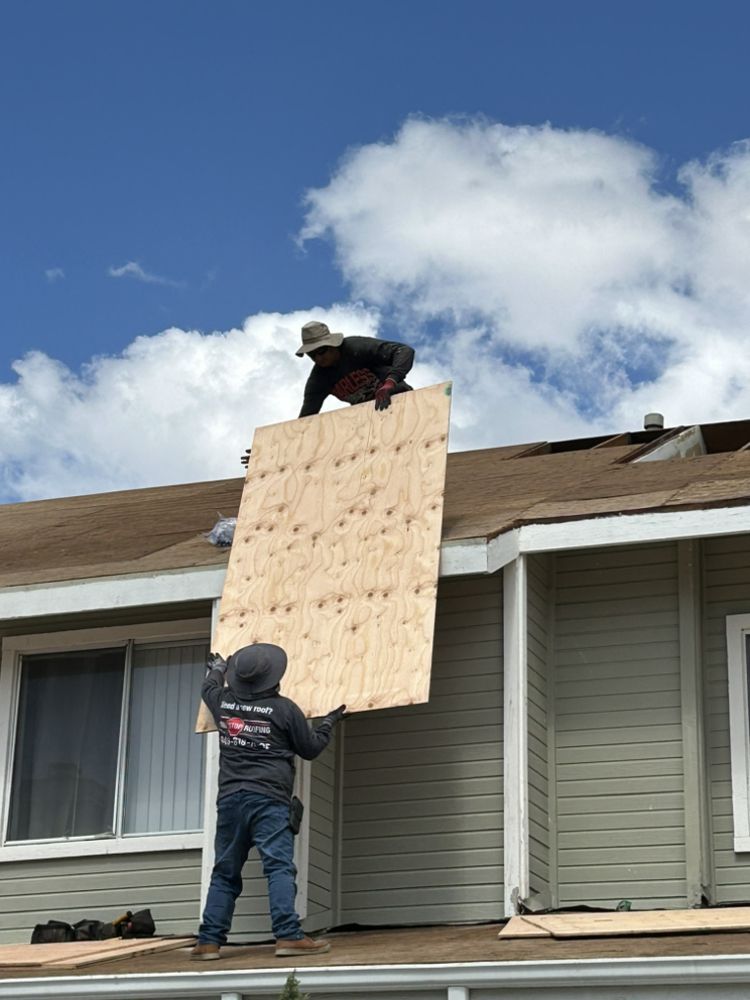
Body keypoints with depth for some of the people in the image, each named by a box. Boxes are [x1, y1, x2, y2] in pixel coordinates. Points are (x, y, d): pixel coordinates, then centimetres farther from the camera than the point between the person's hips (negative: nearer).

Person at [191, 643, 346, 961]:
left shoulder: (223, 702, 9)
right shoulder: (284, 709, -3)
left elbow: (209, 688, 35)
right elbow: (311, 748, 10)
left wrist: (217, 668, 56)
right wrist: (329, 722, 26)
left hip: (229, 798, 5)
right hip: (268, 798, -5)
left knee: (224, 872, 10)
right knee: (279, 866, -10)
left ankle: (209, 941, 8)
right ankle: (288, 935, -21)